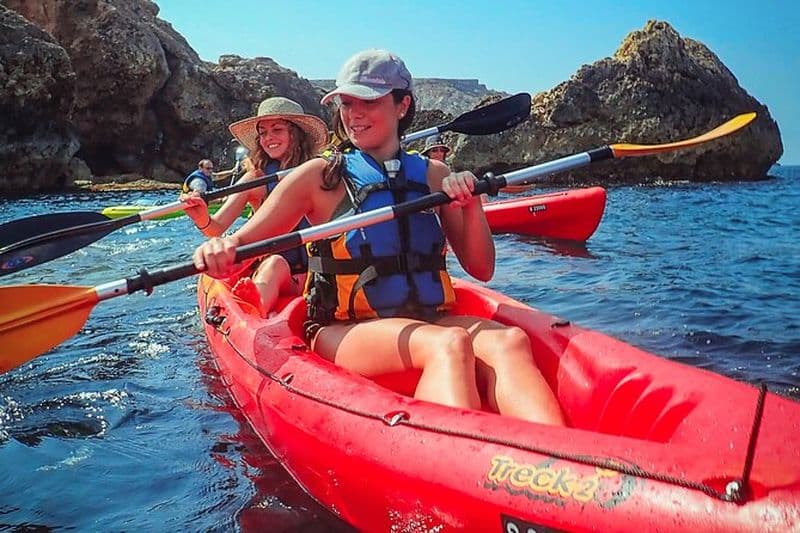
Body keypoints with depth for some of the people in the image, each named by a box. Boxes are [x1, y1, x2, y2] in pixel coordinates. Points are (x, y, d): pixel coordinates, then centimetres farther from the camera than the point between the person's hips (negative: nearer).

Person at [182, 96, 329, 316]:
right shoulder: (255, 178, 4)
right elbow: (217, 228, -8)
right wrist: (203, 219, -30)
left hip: (308, 273, 0)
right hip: (265, 268, 0)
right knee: (274, 263, -33)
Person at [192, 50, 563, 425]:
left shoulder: (432, 175, 12)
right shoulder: (319, 177, 3)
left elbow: (481, 269, 10)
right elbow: (239, 247, -2)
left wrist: (471, 206, -7)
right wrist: (217, 251, -26)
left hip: (428, 320, 3)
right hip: (344, 333, -3)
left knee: (508, 342, -28)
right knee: (449, 345, -33)